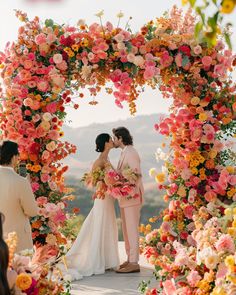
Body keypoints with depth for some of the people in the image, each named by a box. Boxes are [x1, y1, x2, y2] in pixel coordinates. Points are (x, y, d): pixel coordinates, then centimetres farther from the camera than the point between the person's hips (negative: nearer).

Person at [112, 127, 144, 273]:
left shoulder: (131, 153, -14)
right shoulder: (125, 153, 17)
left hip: (132, 196, -10)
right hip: (126, 197, 10)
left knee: (132, 229, -8)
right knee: (127, 229, 13)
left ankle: (134, 263, -5)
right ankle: (130, 260, 19)